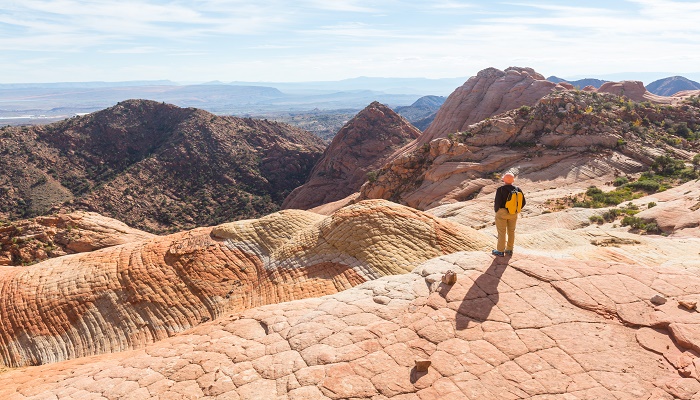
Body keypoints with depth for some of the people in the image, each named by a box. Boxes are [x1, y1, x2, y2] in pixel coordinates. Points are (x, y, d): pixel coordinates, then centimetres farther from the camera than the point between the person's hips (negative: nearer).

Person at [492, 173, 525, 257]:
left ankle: (500, 251, 14)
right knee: (511, 231, 16)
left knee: (501, 232, 5)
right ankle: (509, 250, 25)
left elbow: (497, 202, -21)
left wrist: (496, 210, -3)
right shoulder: (517, 189, -2)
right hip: (513, 214, 5)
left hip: (502, 213, -5)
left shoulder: (500, 189, -18)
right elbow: (523, 202, 2)